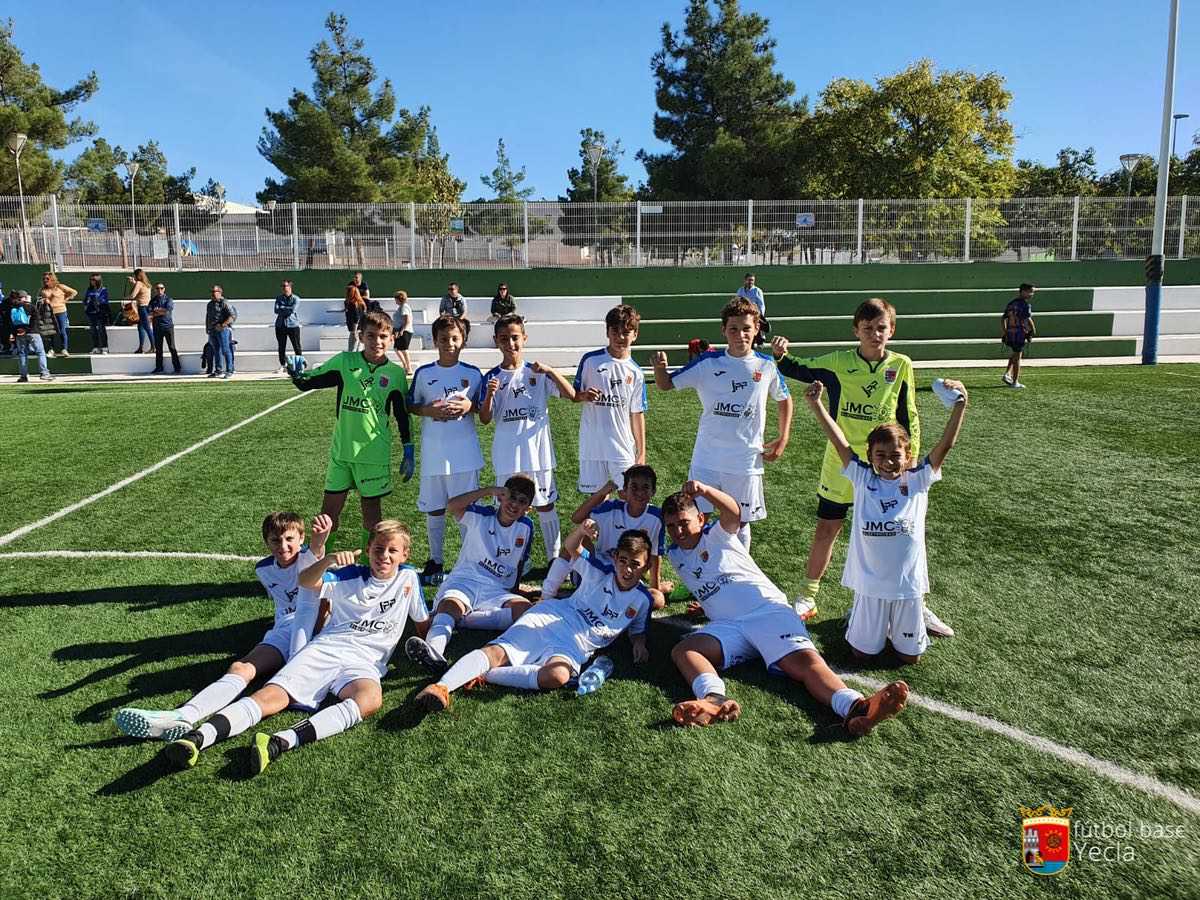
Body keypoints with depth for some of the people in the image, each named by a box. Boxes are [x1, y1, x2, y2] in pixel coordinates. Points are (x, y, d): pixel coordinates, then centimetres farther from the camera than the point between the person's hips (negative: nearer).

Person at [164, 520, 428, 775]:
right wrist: (330, 559, -22)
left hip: (364, 662, -1)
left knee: (370, 700, -36)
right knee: (272, 695, -23)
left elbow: (423, 623, 26)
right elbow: (306, 581, -6)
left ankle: (280, 743, -49)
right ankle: (198, 737, -39)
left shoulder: (408, 578, 13)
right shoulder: (351, 575, 10)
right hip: (324, 648, 1)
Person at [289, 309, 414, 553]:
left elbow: (402, 416, 5)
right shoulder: (344, 361, -2)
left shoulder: (396, 373, -2)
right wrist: (297, 374, -22)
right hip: (341, 450, 1)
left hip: (374, 453, -1)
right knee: (329, 510, 6)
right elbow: (308, 382, 1)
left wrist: (409, 453, 5)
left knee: (371, 509, 8)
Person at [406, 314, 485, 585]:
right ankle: (435, 560, 25)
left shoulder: (472, 374, 1)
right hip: (433, 452, 1)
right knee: (433, 508, 10)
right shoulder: (424, 373, 1)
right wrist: (429, 410, -12)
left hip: (464, 452, -1)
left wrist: (469, 406, -13)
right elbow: (410, 405, 8)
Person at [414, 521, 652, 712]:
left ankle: (481, 675, -31)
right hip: (550, 618, 0)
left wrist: (639, 644, 4)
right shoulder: (602, 570, 9)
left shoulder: (642, 599, 13)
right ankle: (441, 687, -43)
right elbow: (570, 547, 4)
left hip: (577, 645, 0)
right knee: (496, 652, -26)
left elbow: (637, 629, 28)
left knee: (557, 676, -36)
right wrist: (581, 531, -19)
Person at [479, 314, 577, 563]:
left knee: (545, 505, 9)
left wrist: (550, 371, -20)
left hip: (538, 451, 0)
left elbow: (571, 395, -9)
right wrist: (489, 395, -19)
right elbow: (485, 419, -2)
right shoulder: (492, 377, 0)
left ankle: (555, 558, 20)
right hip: (507, 455, 0)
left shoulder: (538, 373, 0)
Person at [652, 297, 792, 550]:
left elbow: (784, 399, 14)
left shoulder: (767, 366, -2)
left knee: (740, 522, 13)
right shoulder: (708, 363, -5)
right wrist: (659, 367, -23)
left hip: (746, 461, 1)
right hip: (706, 459, 0)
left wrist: (783, 439, 7)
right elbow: (666, 384, 0)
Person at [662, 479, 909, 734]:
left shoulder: (715, 534, 5)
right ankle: (715, 699, -55)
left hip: (769, 611, -3)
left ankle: (854, 708, -54)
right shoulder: (674, 554, 20)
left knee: (805, 660, -29)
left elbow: (733, 512, -20)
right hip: (727, 626, 4)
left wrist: (704, 490, -39)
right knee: (682, 651, -26)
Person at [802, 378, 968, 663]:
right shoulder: (863, 480, -4)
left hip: (908, 584, 1)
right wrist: (816, 405, -20)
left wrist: (960, 405, -22)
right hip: (870, 583, -1)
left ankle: (895, 628, 44)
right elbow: (839, 443, -12)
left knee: (910, 656, 14)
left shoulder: (918, 480, -3)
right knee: (863, 652, 11)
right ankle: (858, 618, 41)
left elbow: (946, 444, -12)